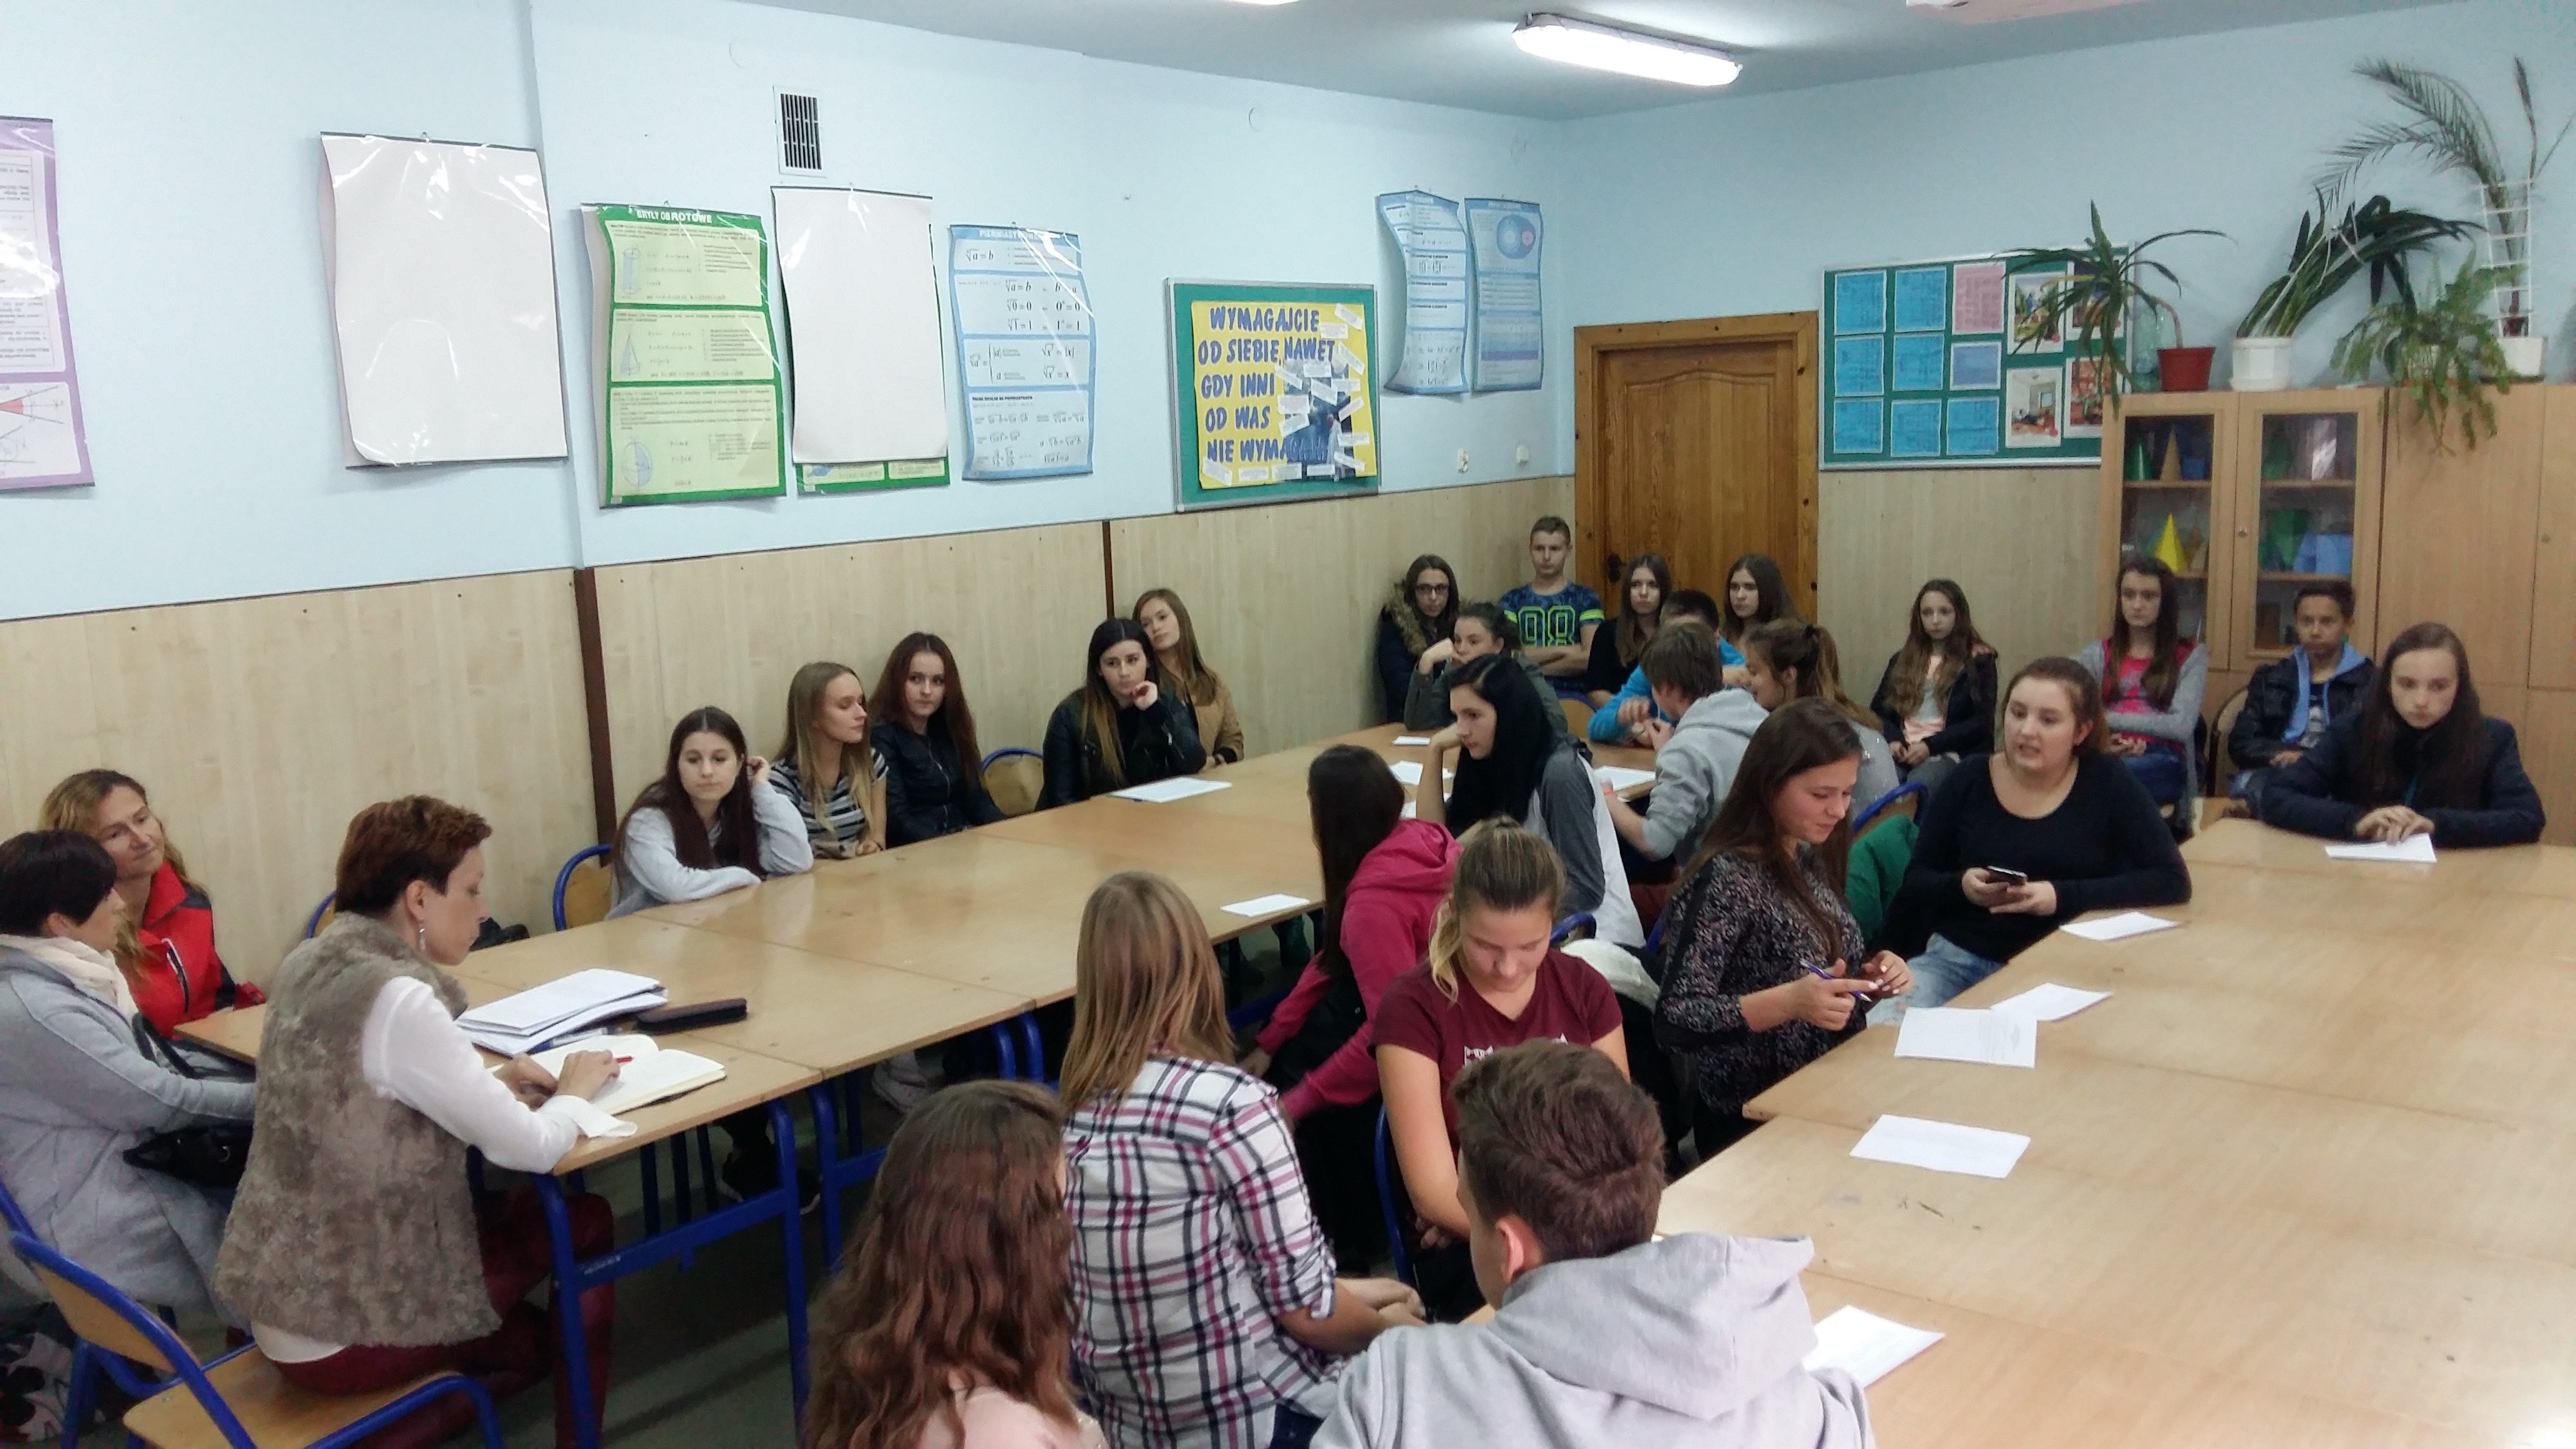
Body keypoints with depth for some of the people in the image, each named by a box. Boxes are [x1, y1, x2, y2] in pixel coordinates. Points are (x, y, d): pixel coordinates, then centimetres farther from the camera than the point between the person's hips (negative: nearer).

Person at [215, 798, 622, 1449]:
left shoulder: (309, 964, 2)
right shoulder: (396, 1000, -25)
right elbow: (531, 1150, -20)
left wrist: (494, 1086, 4)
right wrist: (575, 1091, 1)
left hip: (280, 1297, 9)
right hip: (334, 1331, -9)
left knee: (524, 1342, 25)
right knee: (585, 1221, 9)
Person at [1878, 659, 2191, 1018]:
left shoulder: (2107, 781, 0)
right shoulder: (1967, 783, 4)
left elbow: (2173, 881, -6)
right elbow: (1914, 884, 10)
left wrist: (2062, 896, -16)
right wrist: (1961, 887, -14)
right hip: (1959, 957, 1)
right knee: (1881, 1030, -28)